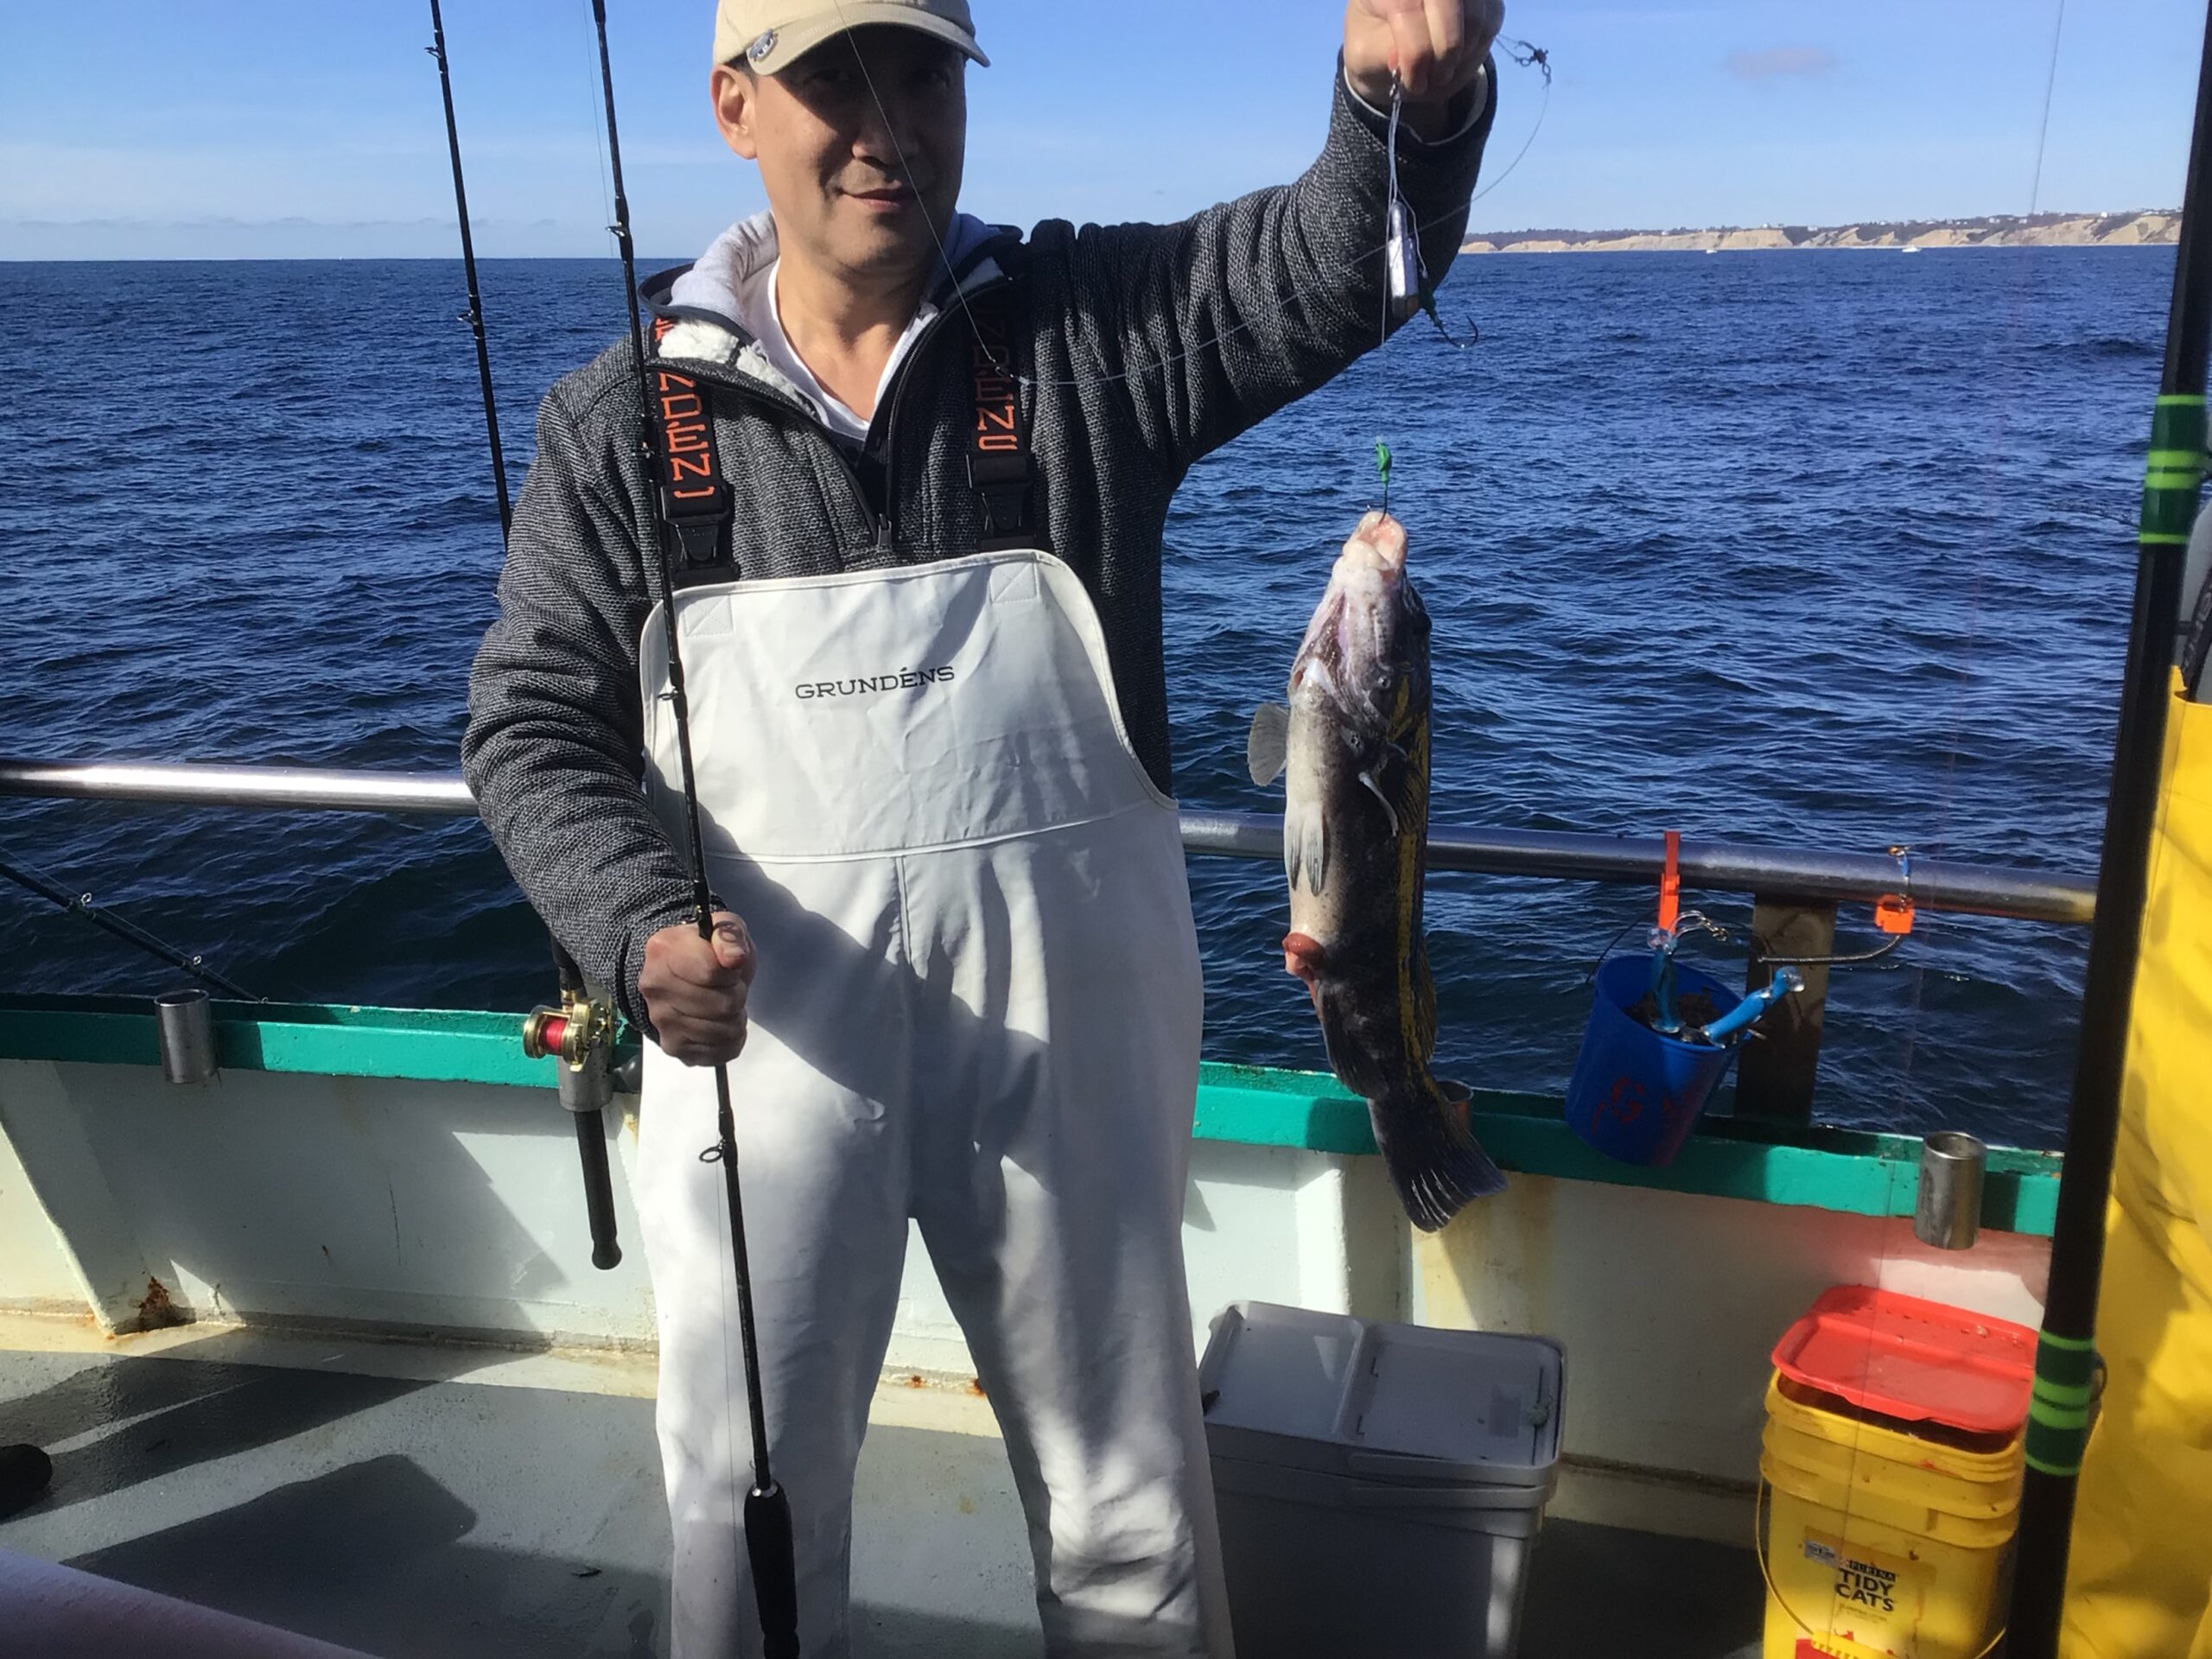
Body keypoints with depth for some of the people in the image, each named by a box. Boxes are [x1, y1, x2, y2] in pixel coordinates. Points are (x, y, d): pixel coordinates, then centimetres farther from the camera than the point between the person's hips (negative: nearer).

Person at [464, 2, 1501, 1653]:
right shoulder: (626, 419, 2)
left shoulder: (1083, 328, 1)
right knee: (746, 1488, 17)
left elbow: (1329, 262, -14)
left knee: (1130, 1492, 17)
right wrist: (641, 928, -17)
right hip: (758, 1025, 1)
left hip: (1065, 1019, 0)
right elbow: (535, 725, 1)